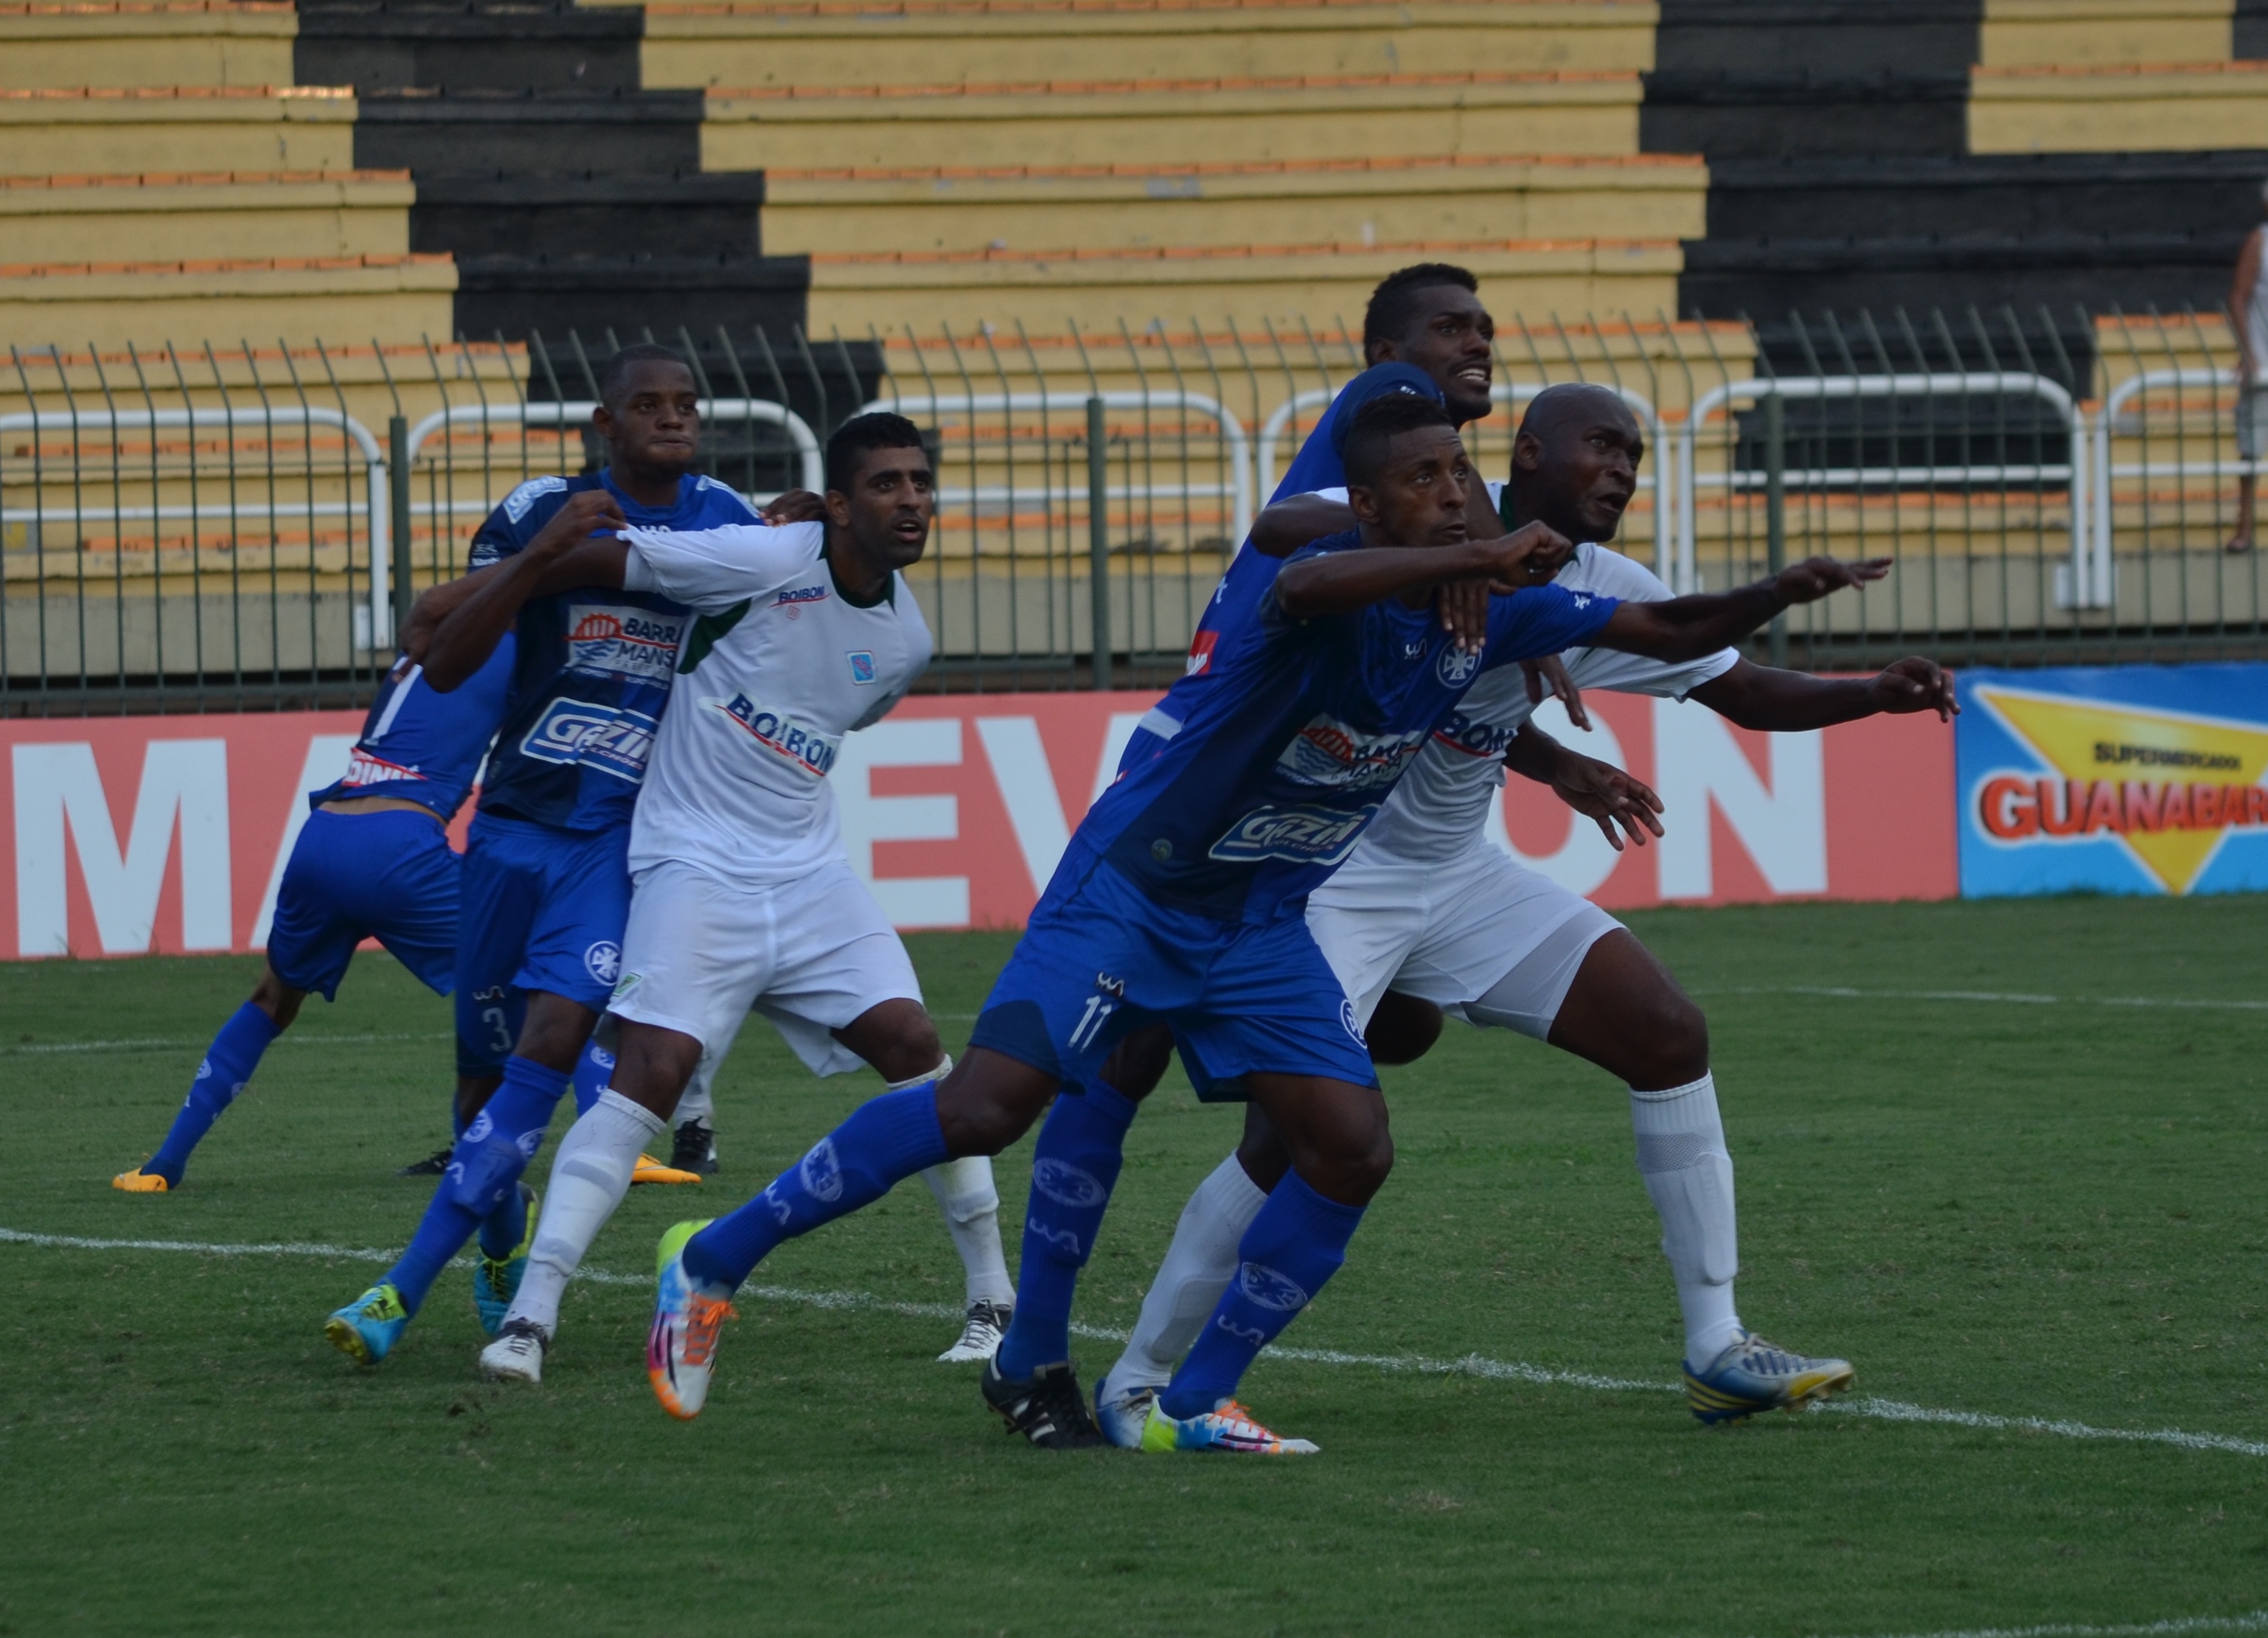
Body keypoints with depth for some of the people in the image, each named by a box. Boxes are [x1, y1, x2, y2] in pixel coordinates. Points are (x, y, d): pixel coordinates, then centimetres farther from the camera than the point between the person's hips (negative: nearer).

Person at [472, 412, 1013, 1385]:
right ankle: (528, 1317, -16)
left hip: (810, 875, 5)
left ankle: (995, 1302, 6)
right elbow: (598, 561, -8)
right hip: (694, 869, -5)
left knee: (914, 1047, -6)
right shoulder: (767, 563, -14)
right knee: (650, 1075, -18)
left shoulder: (904, 640, 6)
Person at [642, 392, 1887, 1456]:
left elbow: (1662, 635, 6)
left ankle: (1194, 1405, 7)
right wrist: (1480, 557, -59)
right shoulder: (1339, 580, -24)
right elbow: (1303, 588, -51)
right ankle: (712, 1264, -3)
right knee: (982, 1109, -19)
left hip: (1259, 929, 7)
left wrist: (1775, 595, -12)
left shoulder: (1489, 611, -2)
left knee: (1352, 1149, -6)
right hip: (1130, 893, -7)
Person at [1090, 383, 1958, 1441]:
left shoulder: (1603, 594, 2)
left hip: (1459, 876, 7)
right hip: (1330, 867, -7)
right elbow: (1278, 529, -35)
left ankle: (1717, 1351, 3)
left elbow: (1746, 694, 11)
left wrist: (1882, 694, -5)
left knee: (1671, 1037, -2)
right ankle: (1136, 1383, -1)